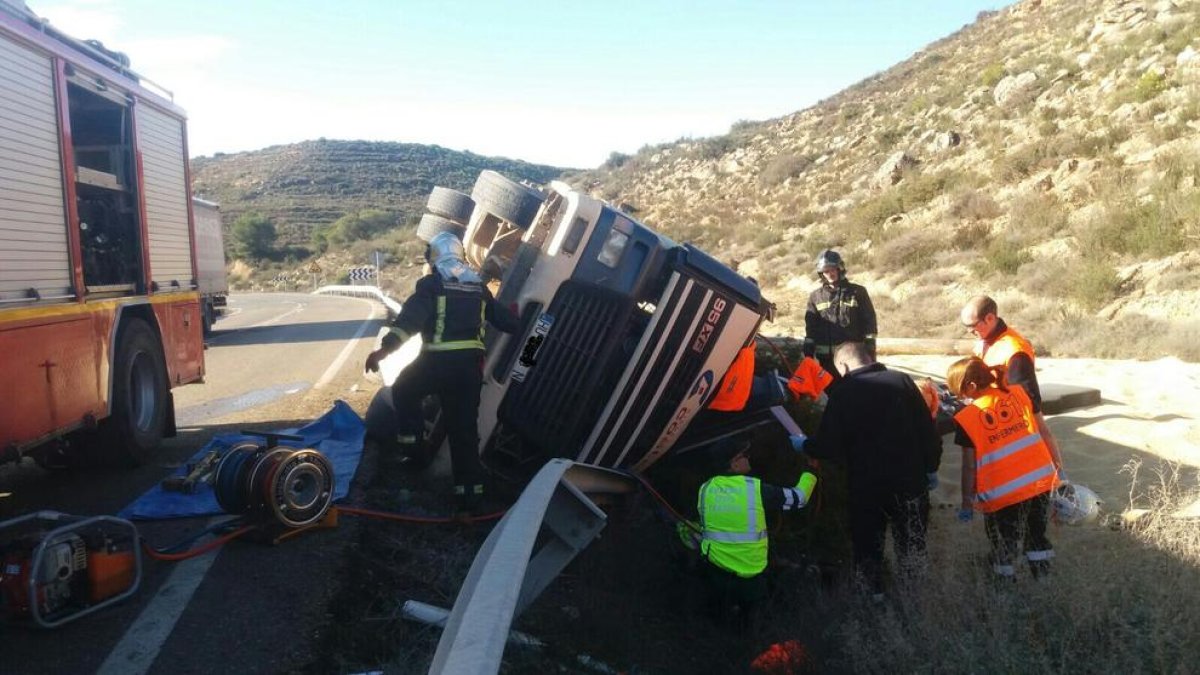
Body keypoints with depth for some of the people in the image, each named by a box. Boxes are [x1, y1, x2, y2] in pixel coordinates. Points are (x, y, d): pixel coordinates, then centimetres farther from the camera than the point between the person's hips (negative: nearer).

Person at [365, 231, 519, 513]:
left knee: (403, 391, 25)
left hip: (439, 361, -4)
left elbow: (411, 317, -17)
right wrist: (514, 319, 44)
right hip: (471, 363, 5)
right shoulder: (478, 285, 14)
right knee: (464, 427, 9)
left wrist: (385, 347, -24)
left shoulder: (431, 283, -2)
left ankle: (413, 448, 20)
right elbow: (504, 319, 20)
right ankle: (470, 490, 8)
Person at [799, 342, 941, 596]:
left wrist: (804, 446, 7)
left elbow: (827, 446, -13)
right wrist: (931, 468, 8)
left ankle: (874, 590, 33)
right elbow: (928, 431, -4)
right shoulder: (902, 381, -7)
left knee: (868, 538, 21)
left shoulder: (841, 394, -13)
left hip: (867, 485, -2)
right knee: (912, 537, 23)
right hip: (910, 480, 2)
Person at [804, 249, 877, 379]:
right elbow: (810, 329, 8)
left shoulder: (857, 292, 3)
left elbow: (869, 323, 1)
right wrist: (808, 356, 2)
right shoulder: (815, 296, 9)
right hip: (827, 358, 2)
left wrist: (870, 354, -6)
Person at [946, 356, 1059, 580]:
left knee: (1004, 548, 12)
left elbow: (970, 465, -8)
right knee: (1037, 536, 24)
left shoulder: (968, 417, -12)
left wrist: (967, 502, -1)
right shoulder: (1018, 393, 3)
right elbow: (1041, 430, 13)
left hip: (1004, 493, -5)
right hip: (1042, 481, 5)